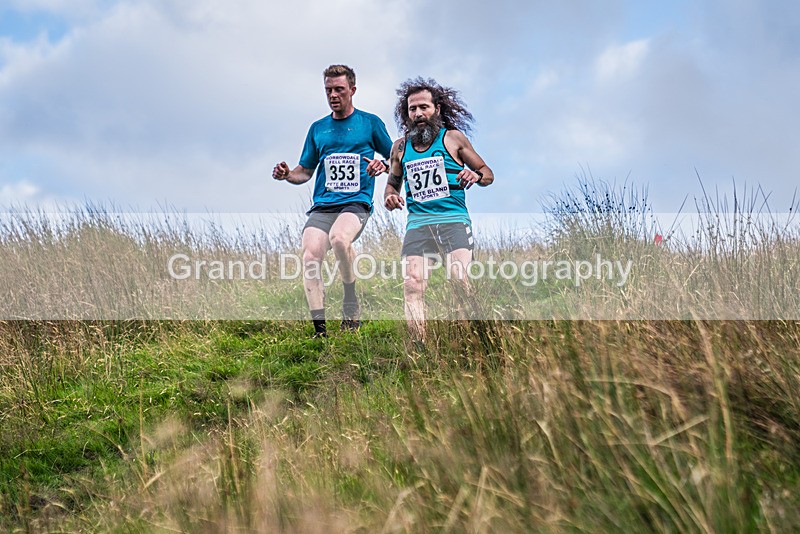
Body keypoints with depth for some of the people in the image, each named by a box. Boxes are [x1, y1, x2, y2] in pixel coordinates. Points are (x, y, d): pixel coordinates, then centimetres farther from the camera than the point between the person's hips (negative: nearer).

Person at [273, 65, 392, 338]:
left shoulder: (370, 122, 10)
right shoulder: (318, 128, 19)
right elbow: (305, 171, 23)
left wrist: (383, 165, -9)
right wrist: (287, 174, 1)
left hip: (356, 202, -3)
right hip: (322, 205, 4)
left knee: (339, 238, -35)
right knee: (310, 256, -21)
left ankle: (351, 304, -13)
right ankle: (319, 329, -18)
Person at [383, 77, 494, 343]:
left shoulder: (454, 138, 8)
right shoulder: (400, 147, 15)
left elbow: (488, 173, 14)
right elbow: (392, 182, 30)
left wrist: (476, 176, -9)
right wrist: (390, 197, 6)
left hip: (453, 220, -2)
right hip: (417, 223, 3)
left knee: (461, 280, -23)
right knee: (412, 286, -15)